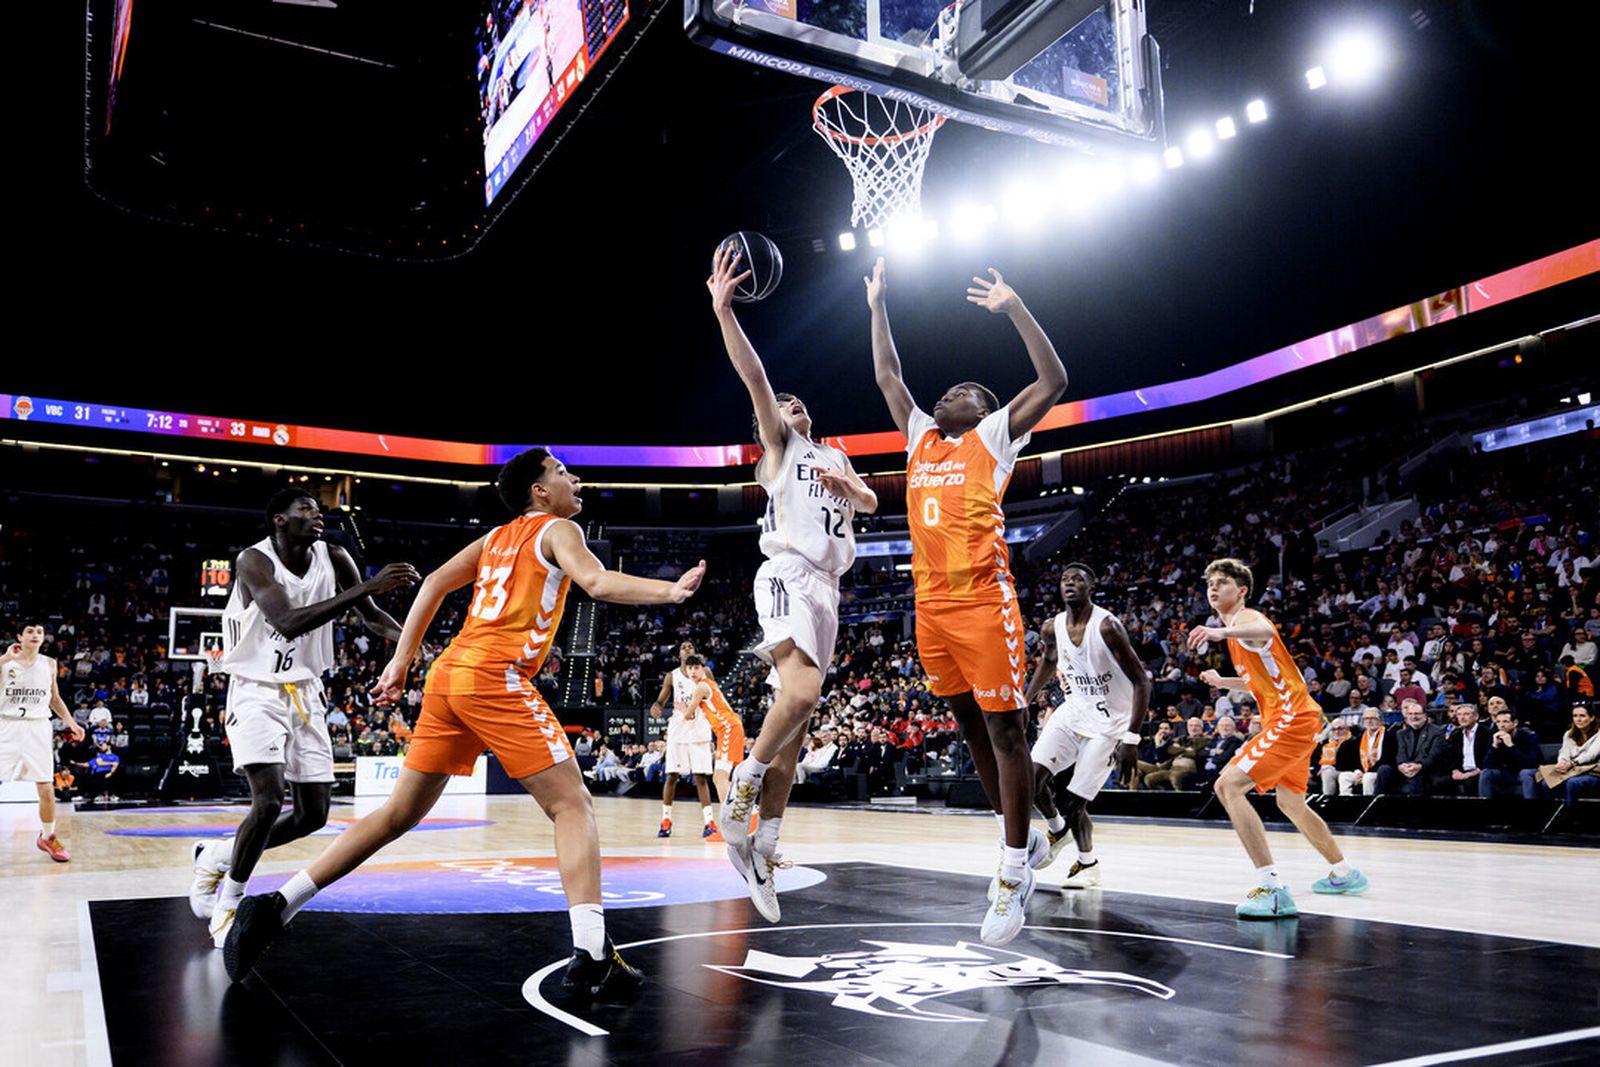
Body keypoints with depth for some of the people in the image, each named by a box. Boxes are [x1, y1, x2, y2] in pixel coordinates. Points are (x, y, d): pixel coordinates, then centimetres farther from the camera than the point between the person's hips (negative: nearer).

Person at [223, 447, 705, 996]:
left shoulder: (496, 537, 26)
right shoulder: (558, 530, 5)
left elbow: (434, 583, 20)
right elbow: (598, 583, -14)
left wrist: (400, 663, 20)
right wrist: (671, 591, -16)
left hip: (448, 674, 7)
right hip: (495, 677, -7)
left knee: (400, 812, 15)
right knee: (572, 806, -4)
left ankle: (276, 906, 13)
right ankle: (591, 956, -14)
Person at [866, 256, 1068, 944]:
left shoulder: (993, 438, 4)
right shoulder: (921, 438, 19)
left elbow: (1054, 381, -5)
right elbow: (887, 376, 26)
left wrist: (1014, 308, -7)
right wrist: (878, 306, 24)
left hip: (984, 605, -6)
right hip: (931, 608, 7)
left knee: (1005, 730, -3)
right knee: (971, 727, 13)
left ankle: (1014, 875, 2)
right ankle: (1017, 840, 28)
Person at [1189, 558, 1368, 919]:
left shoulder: (1246, 617, -10)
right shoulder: (1236, 628, 20)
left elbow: (1265, 632, -38)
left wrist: (1221, 632, -54)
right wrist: (1221, 681, 26)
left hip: (1291, 718, -11)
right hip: (1291, 719, 11)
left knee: (1228, 785, -21)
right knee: (1290, 802, 26)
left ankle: (1273, 888, -26)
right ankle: (1345, 873, 43)